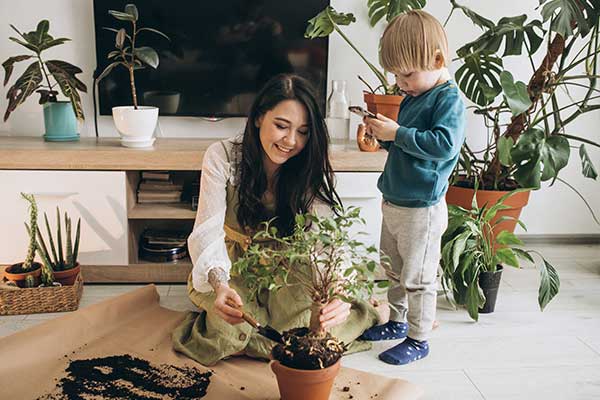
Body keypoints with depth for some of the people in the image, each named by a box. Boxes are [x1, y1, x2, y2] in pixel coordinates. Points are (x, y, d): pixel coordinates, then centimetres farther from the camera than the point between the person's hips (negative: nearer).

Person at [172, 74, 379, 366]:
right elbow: (208, 231, -29)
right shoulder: (222, 157, -21)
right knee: (233, 330, -28)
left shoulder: (310, 170, -16)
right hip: (232, 268, 0)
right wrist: (220, 286, -50)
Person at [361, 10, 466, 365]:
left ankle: (418, 339, 18)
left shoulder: (450, 99, -15)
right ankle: (397, 321, 39)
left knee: (418, 278, 3)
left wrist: (398, 133, -25)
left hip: (422, 209, -9)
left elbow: (444, 144, -29)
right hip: (395, 203, 9)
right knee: (396, 271, 22)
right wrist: (384, 136, 2)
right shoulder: (413, 97, 11)